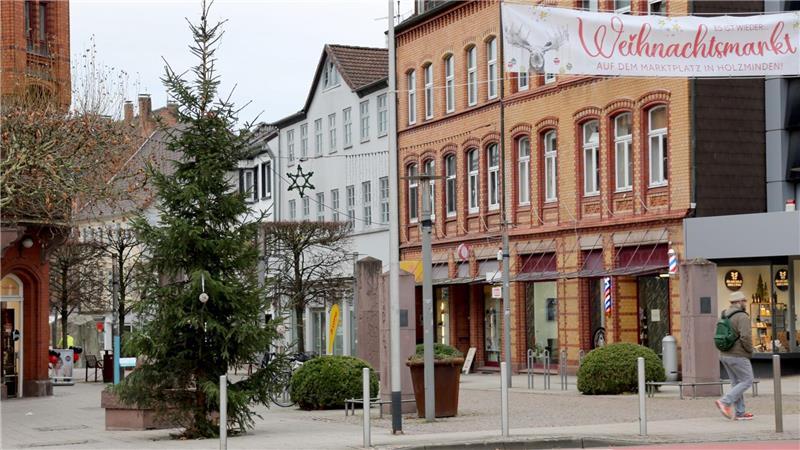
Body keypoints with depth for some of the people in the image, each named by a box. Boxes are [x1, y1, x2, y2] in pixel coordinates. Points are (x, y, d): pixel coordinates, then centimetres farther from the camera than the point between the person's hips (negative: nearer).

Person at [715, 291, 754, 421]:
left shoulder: (725, 316, 12)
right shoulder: (742, 317, -14)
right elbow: (745, 337, -24)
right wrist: (750, 351, -9)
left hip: (725, 355, 9)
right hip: (738, 356, -9)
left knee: (736, 383, 13)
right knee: (747, 382, -1)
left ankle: (739, 412, 12)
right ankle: (725, 402, -13)